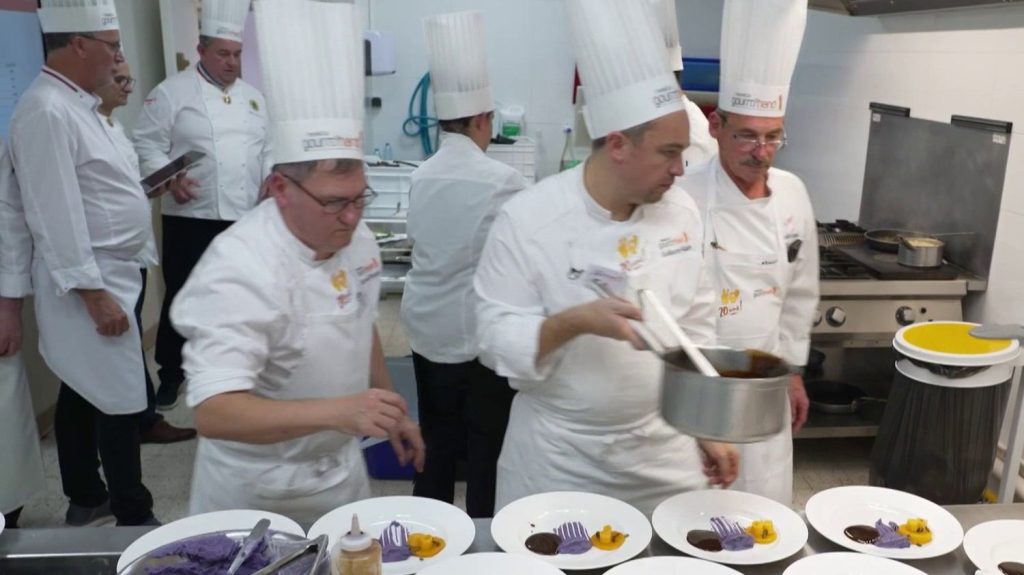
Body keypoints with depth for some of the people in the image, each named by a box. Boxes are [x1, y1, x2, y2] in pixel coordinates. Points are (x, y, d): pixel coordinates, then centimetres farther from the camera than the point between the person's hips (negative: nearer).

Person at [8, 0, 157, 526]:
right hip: (87, 283, -10)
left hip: (101, 274, 10)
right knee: (119, 401, -4)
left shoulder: (74, 103, 13)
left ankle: (86, 498, 31)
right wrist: (95, 294, -23)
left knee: (83, 393, 18)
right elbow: (56, 214, -23)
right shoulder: (47, 111, -19)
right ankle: (134, 520, 8)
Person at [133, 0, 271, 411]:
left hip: (246, 218, 5)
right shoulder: (172, 92, -3)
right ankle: (170, 375, 18)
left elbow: (264, 152, 19)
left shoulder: (252, 97, 14)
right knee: (182, 297, 2)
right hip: (192, 218, -5)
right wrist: (170, 178, -23)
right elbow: (147, 146, -8)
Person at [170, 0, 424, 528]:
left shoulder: (356, 239, -6)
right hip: (260, 494, -7)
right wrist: (336, 411, -44)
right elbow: (212, 411, -34)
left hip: (341, 470, 7)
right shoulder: (241, 269, -28)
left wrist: (391, 413, 14)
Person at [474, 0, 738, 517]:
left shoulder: (681, 212, -4)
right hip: (559, 453, -3)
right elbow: (498, 339, -14)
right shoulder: (528, 218, -18)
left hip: (663, 446, 4)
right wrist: (575, 322, -31)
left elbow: (696, 327, 4)